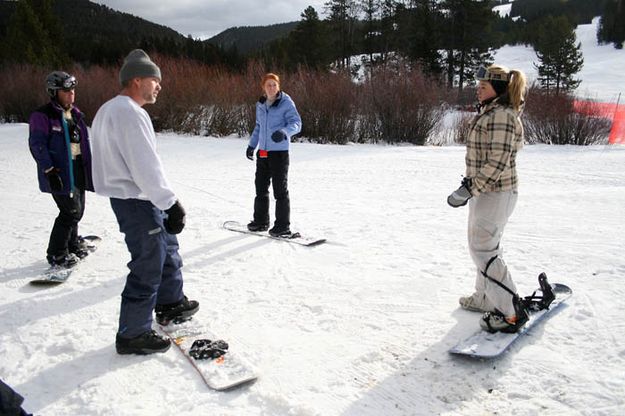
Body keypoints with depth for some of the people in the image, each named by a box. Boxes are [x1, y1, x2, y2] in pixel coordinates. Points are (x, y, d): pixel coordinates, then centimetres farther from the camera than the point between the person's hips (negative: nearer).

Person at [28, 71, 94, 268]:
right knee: (72, 211, -9)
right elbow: (37, 145, -14)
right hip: (60, 171, -8)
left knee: (77, 209, 15)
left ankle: (73, 244, 35)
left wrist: (89, 165, 19)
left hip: (78, 168, 8)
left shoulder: (75, 113, 13)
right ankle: (56, 254, 5)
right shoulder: (42, 115, -11)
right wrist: (49, 170, -20)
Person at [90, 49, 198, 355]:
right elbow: (146, 167, -25)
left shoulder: (109, 109, 14)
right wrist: (171, 203, -23)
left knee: (167, 247, 23)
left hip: (127, 195, 11)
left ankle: (170, 303, 39)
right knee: (148, 266, -2)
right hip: (137, 201, -11)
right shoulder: (130, 113, -19)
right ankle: (132, 335, 11)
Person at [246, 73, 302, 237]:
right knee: (261, 187, 13)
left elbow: (296, 123, -14)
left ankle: (283, 226, 4)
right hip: (262, 152, 7)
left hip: (279, 152, -7)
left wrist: (284, 132, -33)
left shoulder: (286, 103, -7)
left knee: (280, 190, -4)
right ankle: (261, 221, 27)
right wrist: (251, 145, 24)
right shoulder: (260, 105, 12)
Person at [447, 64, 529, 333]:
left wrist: (470, 188, -24)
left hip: (495, 195, -11)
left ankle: (511, 313, -1)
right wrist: (471, 184, 20)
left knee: (484, 251, -8)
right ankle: (486, 298, 34)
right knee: (484, 247, 19)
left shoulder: (501, 116, -18)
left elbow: (498, 162, -24)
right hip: (485, 192, 11)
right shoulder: (490, 113, 15)